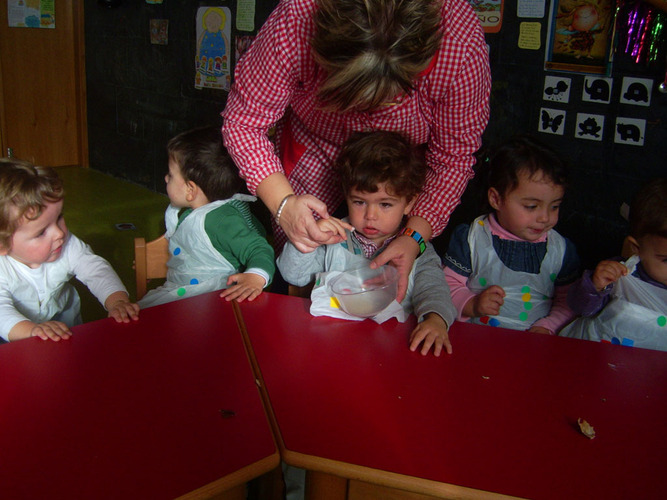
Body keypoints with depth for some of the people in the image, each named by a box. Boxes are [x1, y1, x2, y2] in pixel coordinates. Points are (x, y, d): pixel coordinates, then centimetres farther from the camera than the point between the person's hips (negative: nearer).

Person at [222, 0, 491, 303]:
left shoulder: (463, 46, -38)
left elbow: (454, 157, -21)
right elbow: (243, 120, -25)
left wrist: (415, 237, -33)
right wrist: (282, 203, -39)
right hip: (313, 148, 1)